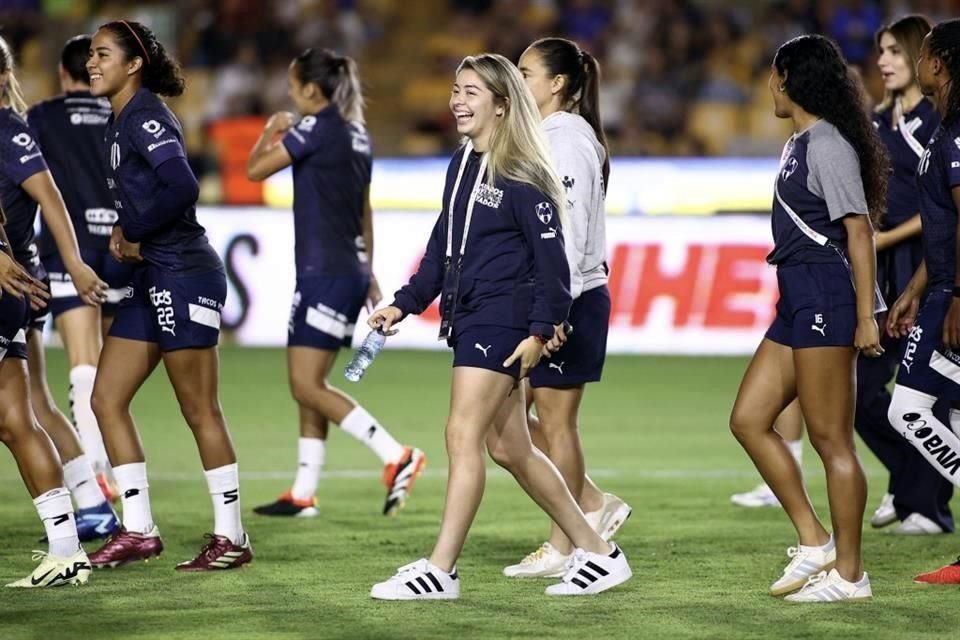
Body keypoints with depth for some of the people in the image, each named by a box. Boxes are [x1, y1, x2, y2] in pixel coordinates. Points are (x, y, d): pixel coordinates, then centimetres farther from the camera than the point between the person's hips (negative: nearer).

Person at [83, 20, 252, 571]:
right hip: (151, 280, 10)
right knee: (107, 400, 8)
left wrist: (135, 235, -15)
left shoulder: (146, 117, -14)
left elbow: (182, 188, -27)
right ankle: (138, 531, 13)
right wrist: (125, 235, 3)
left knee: (201, 411, -3)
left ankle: (232, 537, 5)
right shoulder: (120, 122, 15)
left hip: (183, 277, -10)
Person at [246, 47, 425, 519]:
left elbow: (255, 169, -9)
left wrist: (271, 132, 9)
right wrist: (367, 272, 25)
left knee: (307, 386, -10)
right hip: (350, 270, 9)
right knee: (309, 383, 12)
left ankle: (397, 457, -18)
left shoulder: (316, 128, -13)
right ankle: (303, 494, 14)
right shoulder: (356, 135, 14)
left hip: (324, 272, -9)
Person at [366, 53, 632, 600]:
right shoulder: (461, 167, 14)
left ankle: (440, 571, -9)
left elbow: (551, 258, -13)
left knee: (464, 436, -11)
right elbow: (441, 249, 20)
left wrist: (541, 331, -18)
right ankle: (596, 552, 19)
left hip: (502, 319, -9)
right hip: (468, 318, 9)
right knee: (511, 447, 11)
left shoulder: (521, 177, -12)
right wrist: (404, 305, 15)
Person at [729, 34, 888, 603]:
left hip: (826, 295, -11)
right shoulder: (800, 144, 17)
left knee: (831, 438, -5)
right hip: (797, 300, 11)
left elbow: (859, 231, -17)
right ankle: (815, 543, 13)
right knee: (749, 419, 10)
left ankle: (849, 573, 2)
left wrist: (866, 316, -20)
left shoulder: (827, 145, -13)